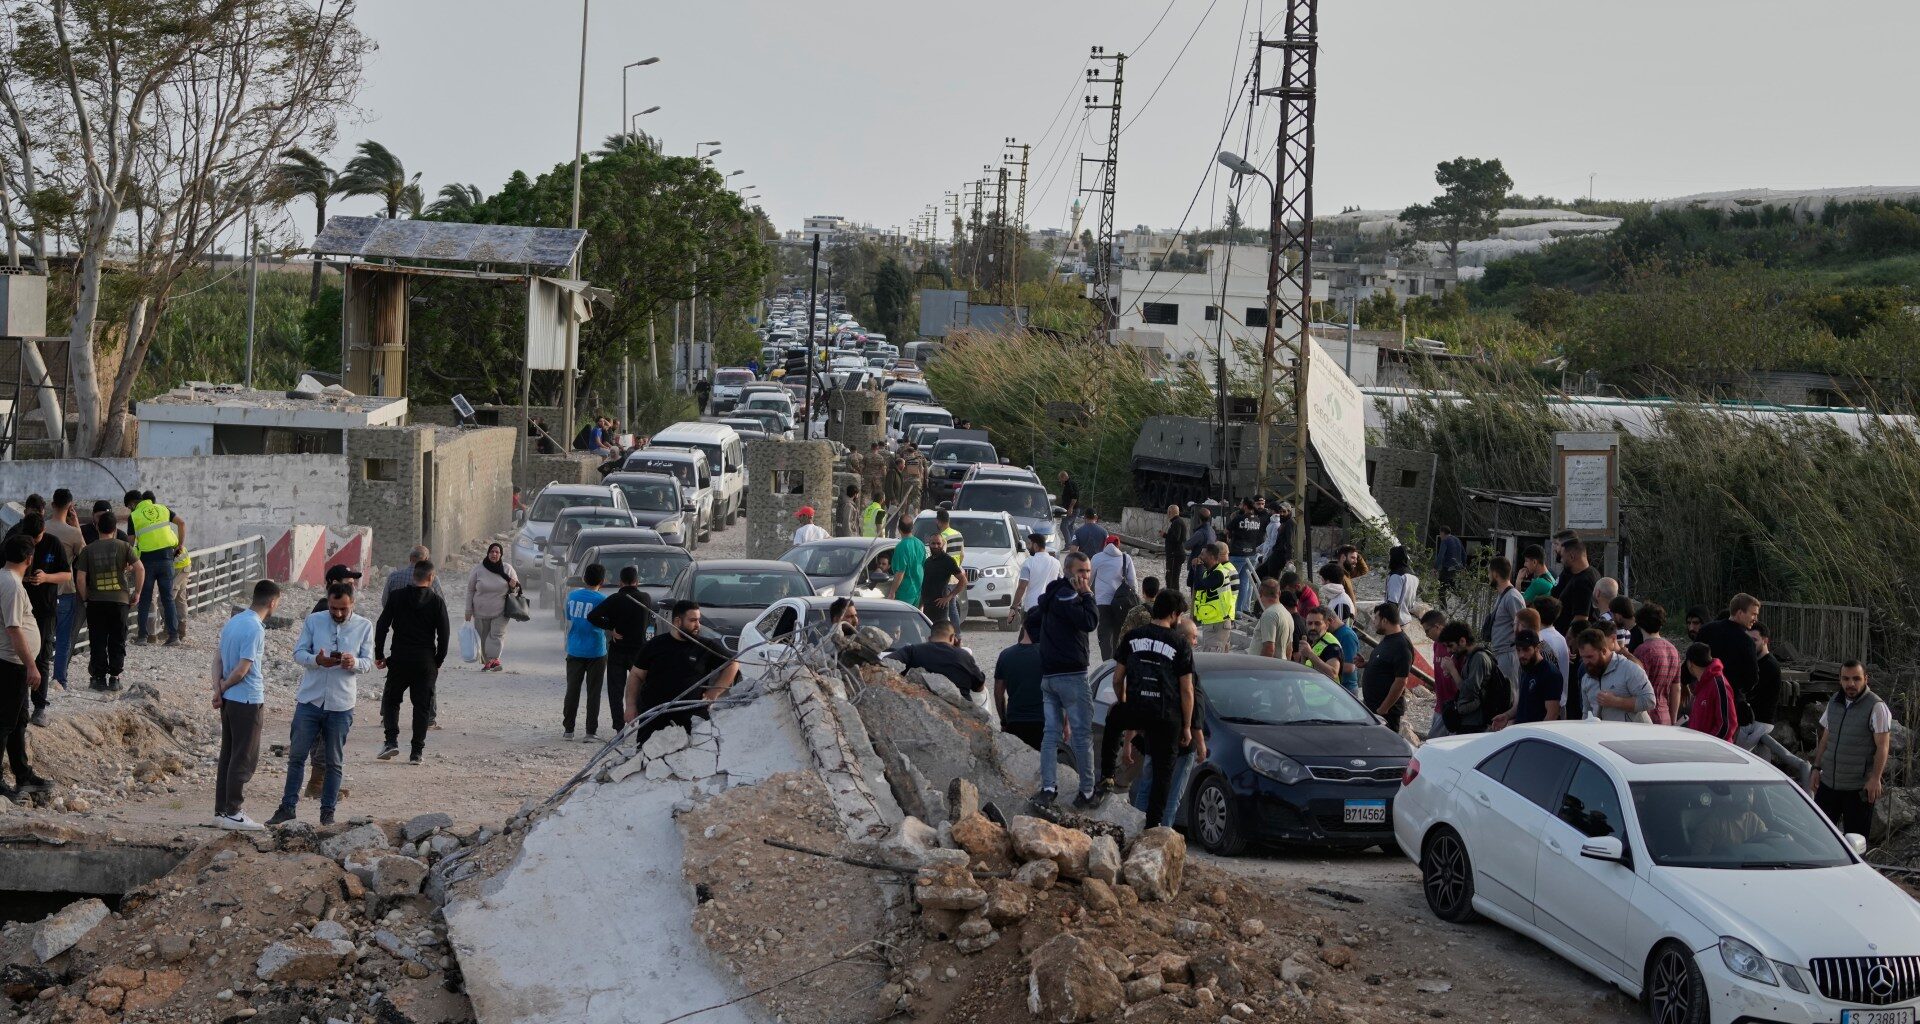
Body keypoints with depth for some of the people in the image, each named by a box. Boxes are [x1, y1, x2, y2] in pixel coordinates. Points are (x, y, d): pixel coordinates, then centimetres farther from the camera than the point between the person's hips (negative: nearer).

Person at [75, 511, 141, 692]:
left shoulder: (88, 550, 0)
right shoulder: (123, 546, -1)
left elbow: (80, 578, -5)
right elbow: (140, 568, -9)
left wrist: (85, 597, 8)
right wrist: (137, 591, 2)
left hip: (95, 602, 0)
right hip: (119, 600, 0)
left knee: (98, 642, 8)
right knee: (117, 642, 8)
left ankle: (99, 678, 9)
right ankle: (114, 677, 8)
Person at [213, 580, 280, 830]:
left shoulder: (233, 622, 10)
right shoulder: (255, 629, -19)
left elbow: (218, 659, 8)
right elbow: (242, 670, -20)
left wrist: (218, 689, -1)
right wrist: (224, 687, -4)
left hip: (229, 700, 9)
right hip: (248, 701, -9)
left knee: (228, 755, 13)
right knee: (245, 759, -1)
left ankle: (221, 811, 16)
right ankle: (233, 813, 2)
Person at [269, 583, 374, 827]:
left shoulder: (364, 626, -1)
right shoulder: (313, 621, -1)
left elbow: (368, 662, 0)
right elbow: (298, 651, -1)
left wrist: (354, 663, -24)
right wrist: (316, 660, -22)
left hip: (341, 705, 0)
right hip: (310, 699, 0)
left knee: (334, 761, 6)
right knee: (297, 755, 4)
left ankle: (327, 811, 16)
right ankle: (288, 806, 14)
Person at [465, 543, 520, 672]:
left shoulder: (507, 569, 1)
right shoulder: (479, 569, -1)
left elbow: (516, 587, 14)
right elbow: (470, 590, 6)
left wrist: (513, 586, -12)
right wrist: (468, 610, 3)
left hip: (500, 612, -1)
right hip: (481, 612, 1)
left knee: (497, 634, -17)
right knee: (483, 638, 6)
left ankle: (494, 659, -26)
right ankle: (486, 661, 18)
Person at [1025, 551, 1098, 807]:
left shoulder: (1052, 595, 18)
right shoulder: (1067, 595, -13)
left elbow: (1032, 621, 30)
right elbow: (1089, 622, -23)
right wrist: (1087, 595, -12)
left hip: (1048, 676, 9)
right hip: (1071, 675, -9)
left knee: (1051, 732, 7)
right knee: (1082, 734, -3)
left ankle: (1048, 788, 0)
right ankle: (1087, 792, 0)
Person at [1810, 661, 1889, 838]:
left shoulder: (1876, 707, -10)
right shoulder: (1834, 702, 10)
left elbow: (1882, 746, -13)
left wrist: (1875, 778, -19)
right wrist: (1817, 768, 14)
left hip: (1859, 788, -6)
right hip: (1828, 782, 6)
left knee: (1854, 838, 0)